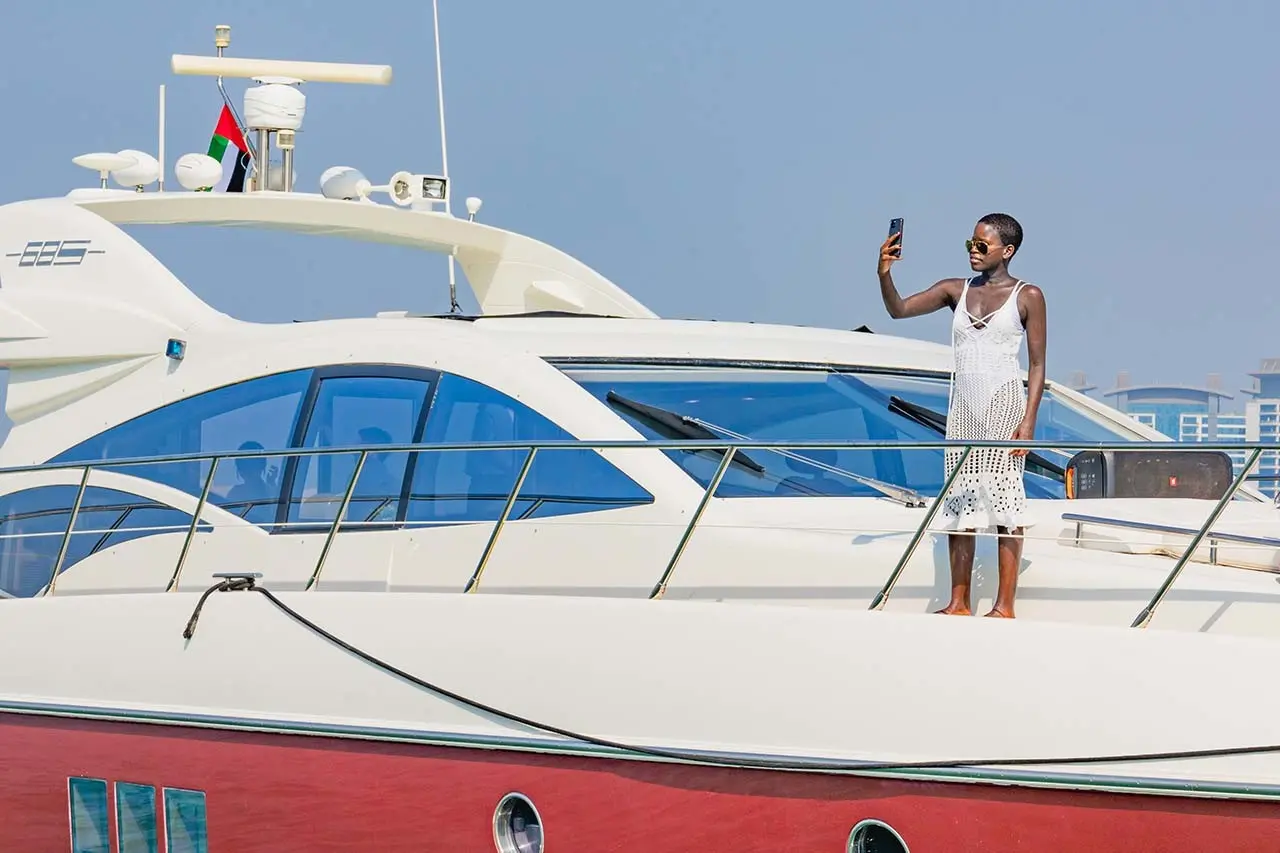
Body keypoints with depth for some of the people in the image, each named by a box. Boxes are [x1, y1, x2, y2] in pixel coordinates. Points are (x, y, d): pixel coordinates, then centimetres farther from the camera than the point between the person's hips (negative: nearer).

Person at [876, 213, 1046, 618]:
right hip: (963, 406, 5)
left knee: (1004, 495, -7)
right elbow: (898, 309, 5)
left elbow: (1037, 364, -3)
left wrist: (1028, 422, -11)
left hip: (1004, 403, -5)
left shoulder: (1027, 296, -2)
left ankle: (1004, 606, -6)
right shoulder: (956, 291, 10)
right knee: (959, 500, 4)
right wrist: (884, 274, -14)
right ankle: (958, 603, 7)